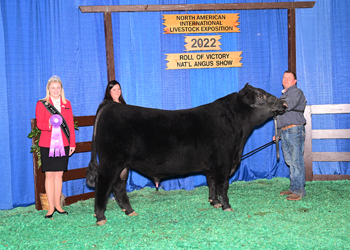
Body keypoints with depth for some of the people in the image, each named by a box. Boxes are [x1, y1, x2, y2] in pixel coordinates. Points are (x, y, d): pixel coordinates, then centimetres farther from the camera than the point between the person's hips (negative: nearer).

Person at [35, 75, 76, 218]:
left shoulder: (67, 104, 13)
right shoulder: (41, 104, 4)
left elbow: (71, 125, 13)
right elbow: (39, 123, -6)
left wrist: (72, 143, 9)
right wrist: (49, 124, -27)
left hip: (63, 143, 3)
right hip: (47, 144, -3)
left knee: (59, 174, 6)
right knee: (49, 175, -3)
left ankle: (57, 205, 15)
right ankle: (51, 207, 2)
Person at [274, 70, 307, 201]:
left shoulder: (296, 92, -1)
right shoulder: (284, 95, 26)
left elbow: (288, 105, -20)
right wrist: (278, 134, 25)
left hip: (295, 131, -8)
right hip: (284, 132, 8)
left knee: (297, 161, -8)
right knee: (290, 162, 9)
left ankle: (299, 191, -7)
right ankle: (293, 188, 14)